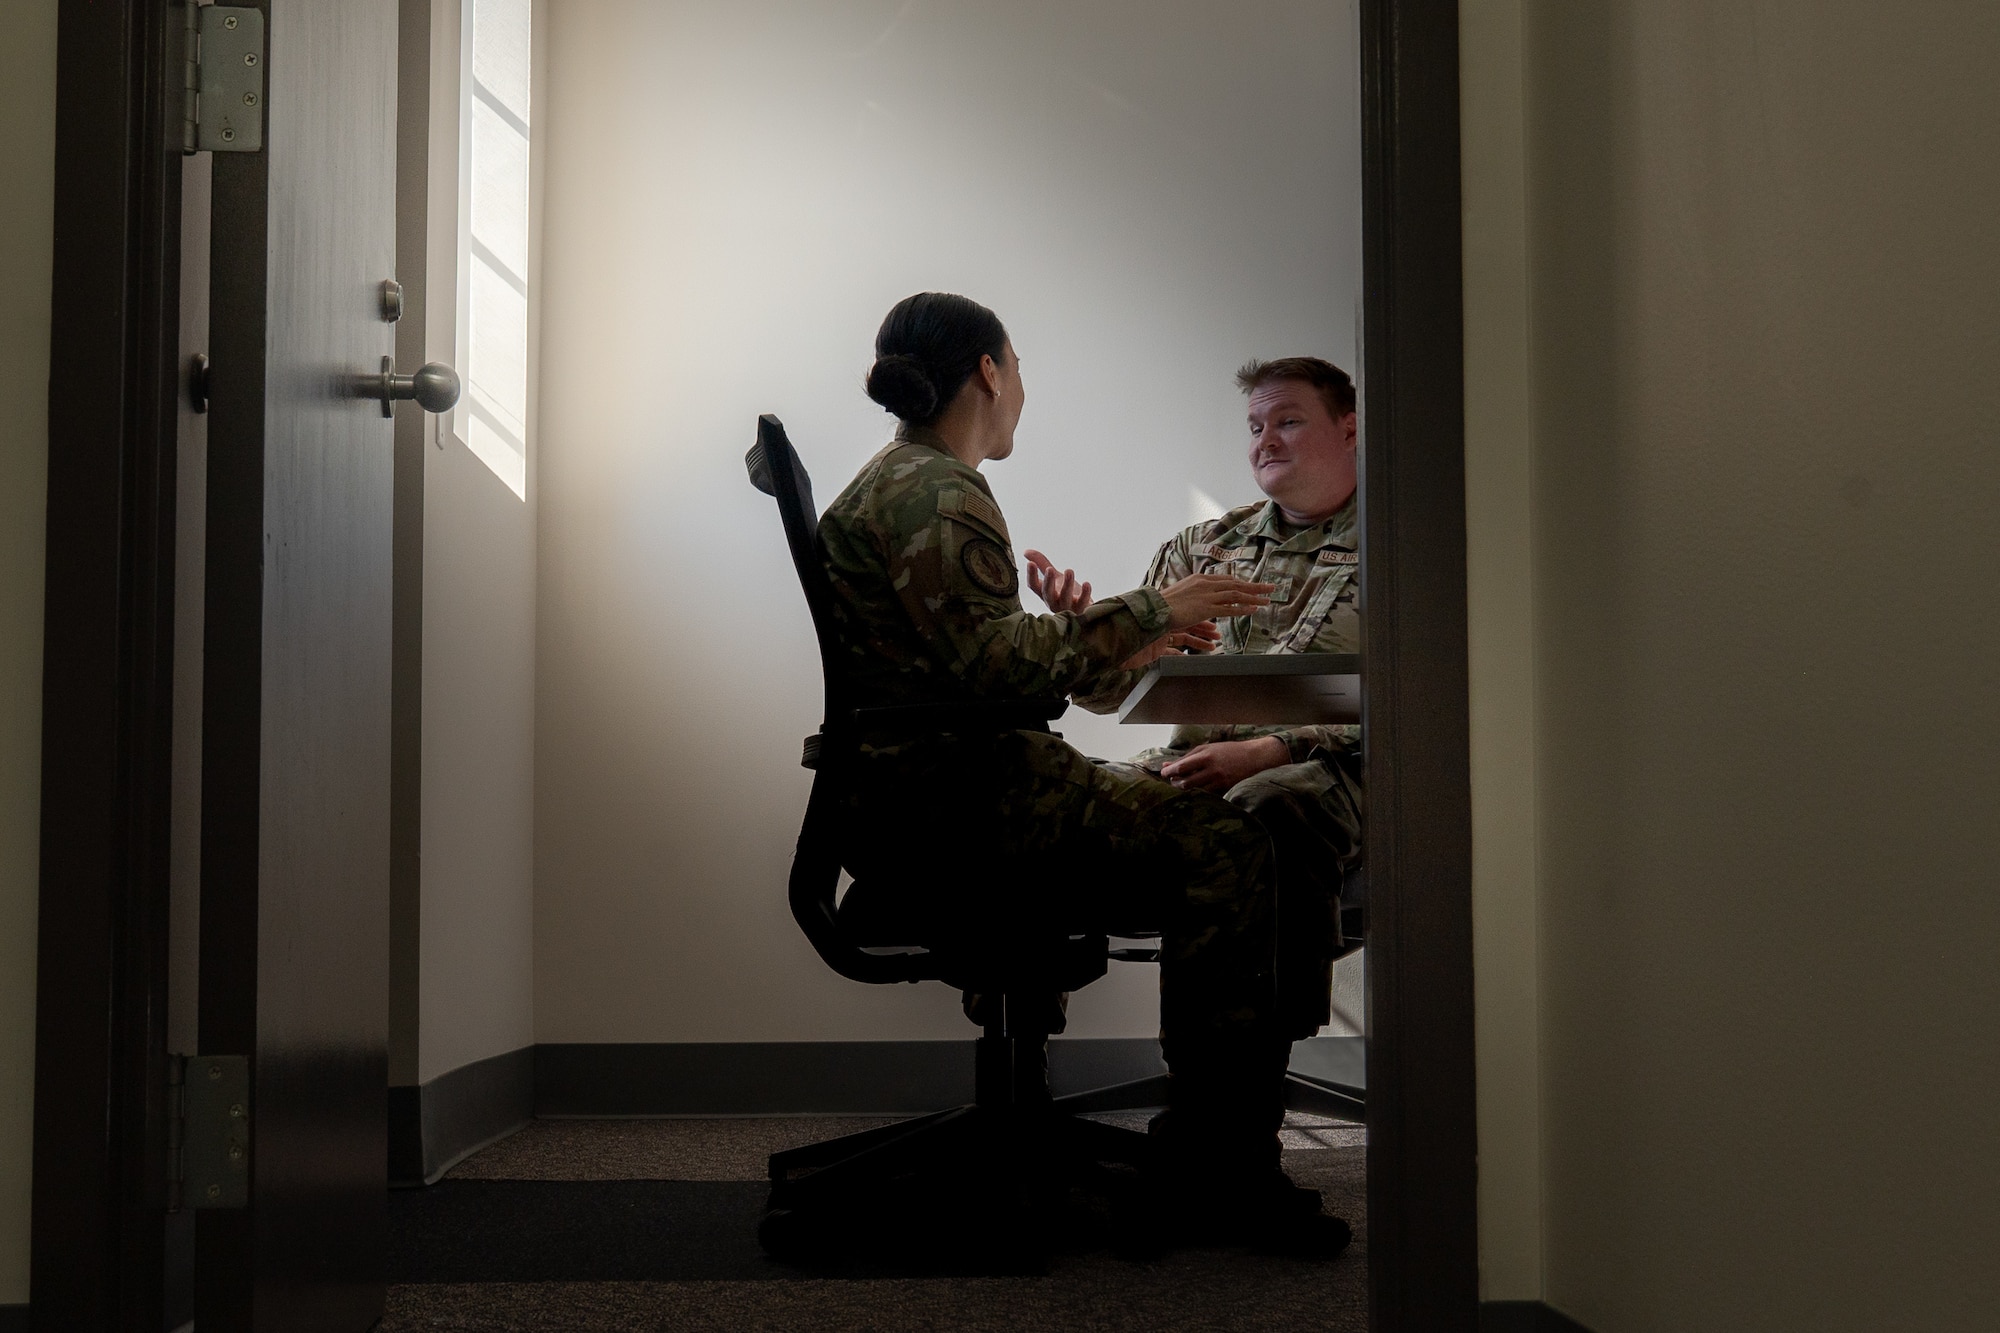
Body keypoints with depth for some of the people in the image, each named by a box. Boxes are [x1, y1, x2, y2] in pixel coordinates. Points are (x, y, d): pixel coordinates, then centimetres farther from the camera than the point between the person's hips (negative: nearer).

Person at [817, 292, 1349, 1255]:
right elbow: (995, 665, -23)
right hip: (941, 801, -11)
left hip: (944, 785, 11)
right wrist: (1146, 613, -13)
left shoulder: (906, 482, 23)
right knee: (1223, 845, -18)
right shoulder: (933, 493, -10)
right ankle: (1223, 1165, -15)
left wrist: (1124, 645, 20)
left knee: (1198, 819, 13)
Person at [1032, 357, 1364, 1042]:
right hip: (1193, 766, 4)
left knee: (1267, 806, -39)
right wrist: (1079, 625, -8)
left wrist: (1263, 753, -21)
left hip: (1328, 773, -4)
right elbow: (1115, 682, 16)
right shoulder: (1203, 547, 21)